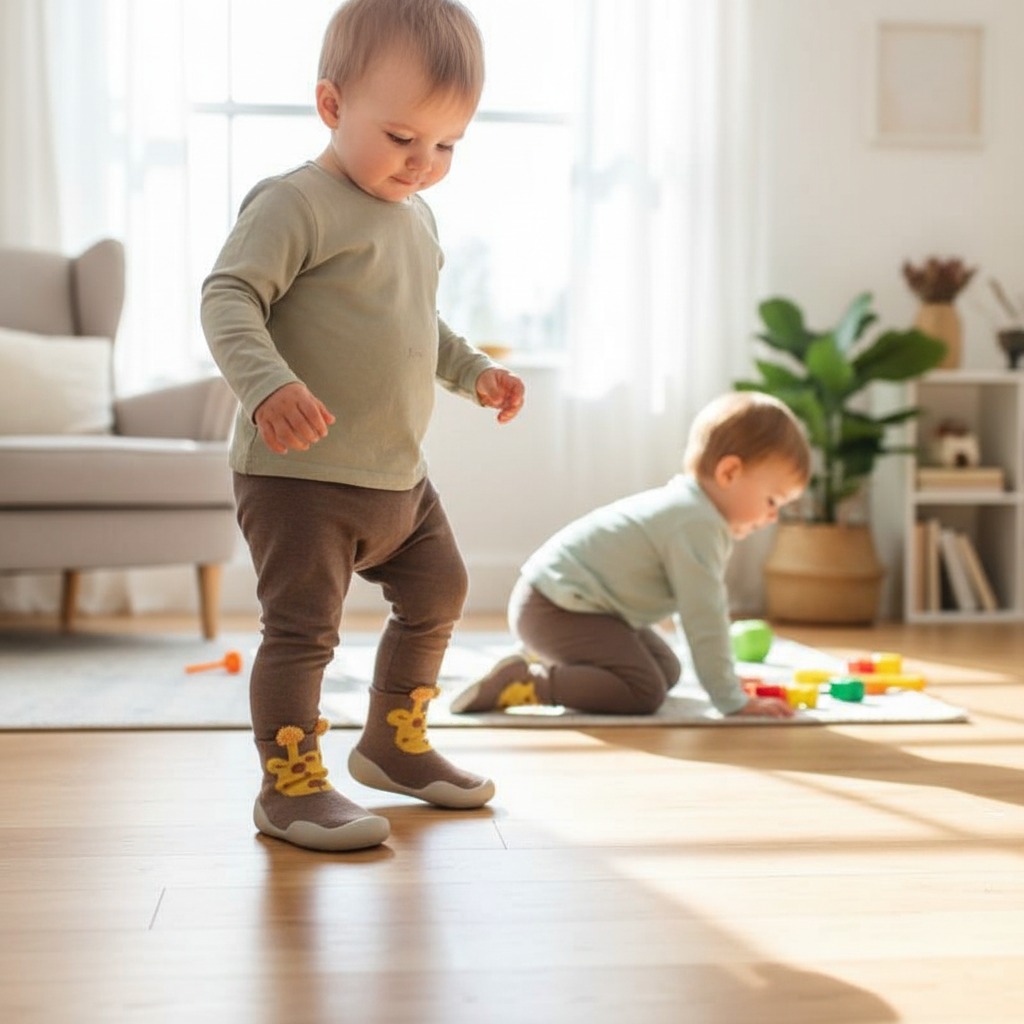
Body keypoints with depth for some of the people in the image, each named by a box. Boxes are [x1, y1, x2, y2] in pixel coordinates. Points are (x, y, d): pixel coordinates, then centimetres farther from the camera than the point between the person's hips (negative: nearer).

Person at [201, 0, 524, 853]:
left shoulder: (416, 217, 15)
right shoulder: (295, 205, -14)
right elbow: (229, 297, -23)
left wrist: (471, 369, 21)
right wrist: (268, 381, -38)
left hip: (398, 474, 9)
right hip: (300, 472, -9)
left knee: (437, 592, 18)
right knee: (304, 624, -7)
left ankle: (394, 743, 36)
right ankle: (292, 787, 8)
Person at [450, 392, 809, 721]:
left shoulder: (685, 505, 14)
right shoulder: (697, 525, -21)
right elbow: (703, 619, -23)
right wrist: (732, 700, -18)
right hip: (556, 607, -11)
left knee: (667, 671, 17)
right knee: (643, 693, -20)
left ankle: (546, 662, 15)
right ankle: (522, 682, -17)